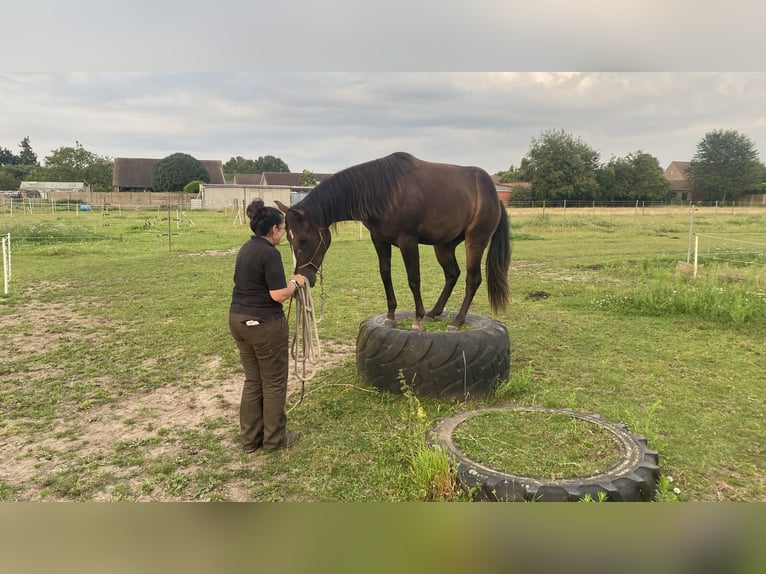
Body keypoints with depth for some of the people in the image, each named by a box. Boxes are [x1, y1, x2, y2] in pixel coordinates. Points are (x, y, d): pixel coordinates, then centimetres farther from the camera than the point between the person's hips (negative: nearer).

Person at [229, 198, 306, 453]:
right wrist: (295, 282, -3)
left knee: (253, 380, 18)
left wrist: (287, 282, 15)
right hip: (264, 324, -9)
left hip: (238, 318, 9)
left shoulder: (246, 249, 9)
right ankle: (274, 439, 20)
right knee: (274, 383, 7)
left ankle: (250, 439, 25)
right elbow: (279, 295, -21)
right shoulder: (270, 253, -19)